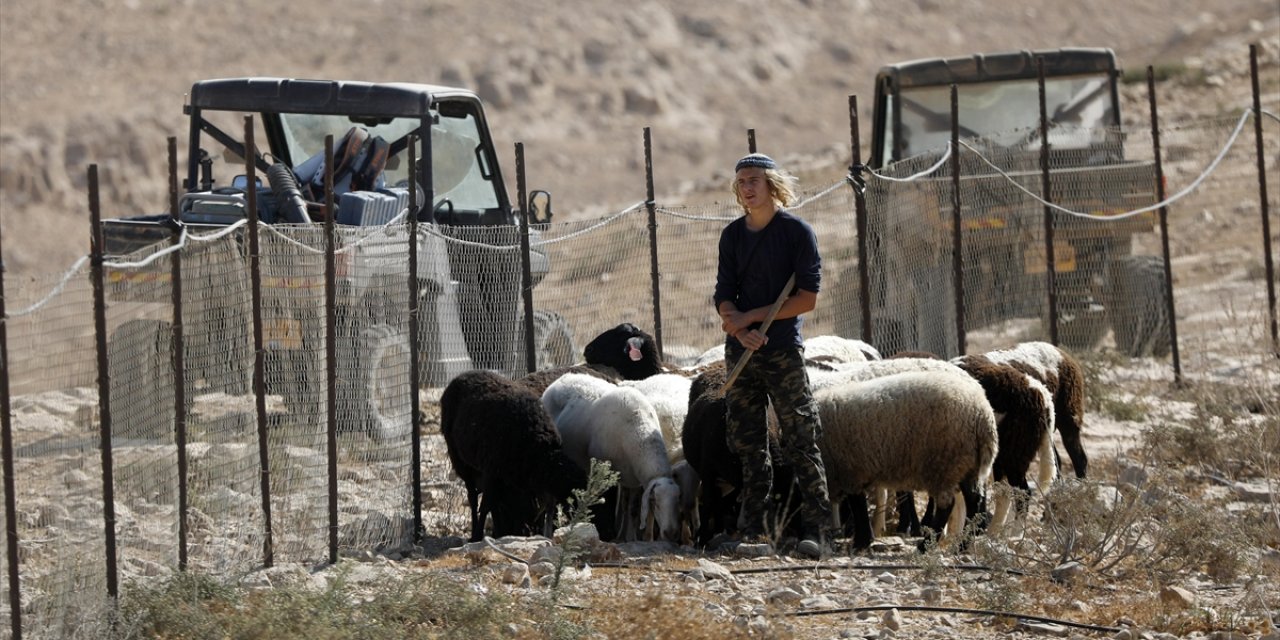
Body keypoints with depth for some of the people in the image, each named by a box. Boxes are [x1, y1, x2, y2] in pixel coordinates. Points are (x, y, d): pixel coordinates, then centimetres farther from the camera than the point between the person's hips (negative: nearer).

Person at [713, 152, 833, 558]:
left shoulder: (797, 232, -3)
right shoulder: (733, 235, 11)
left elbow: (807, 297, -9)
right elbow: (724, 296, 7)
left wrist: (750, 317, -11)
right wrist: (740, 330, -14)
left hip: (783, 347, -5)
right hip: (741, 349, 5)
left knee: (800, 442, -8)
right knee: (749, 444, 5)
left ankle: (815, 530, -9)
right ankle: (755, 529, 10)